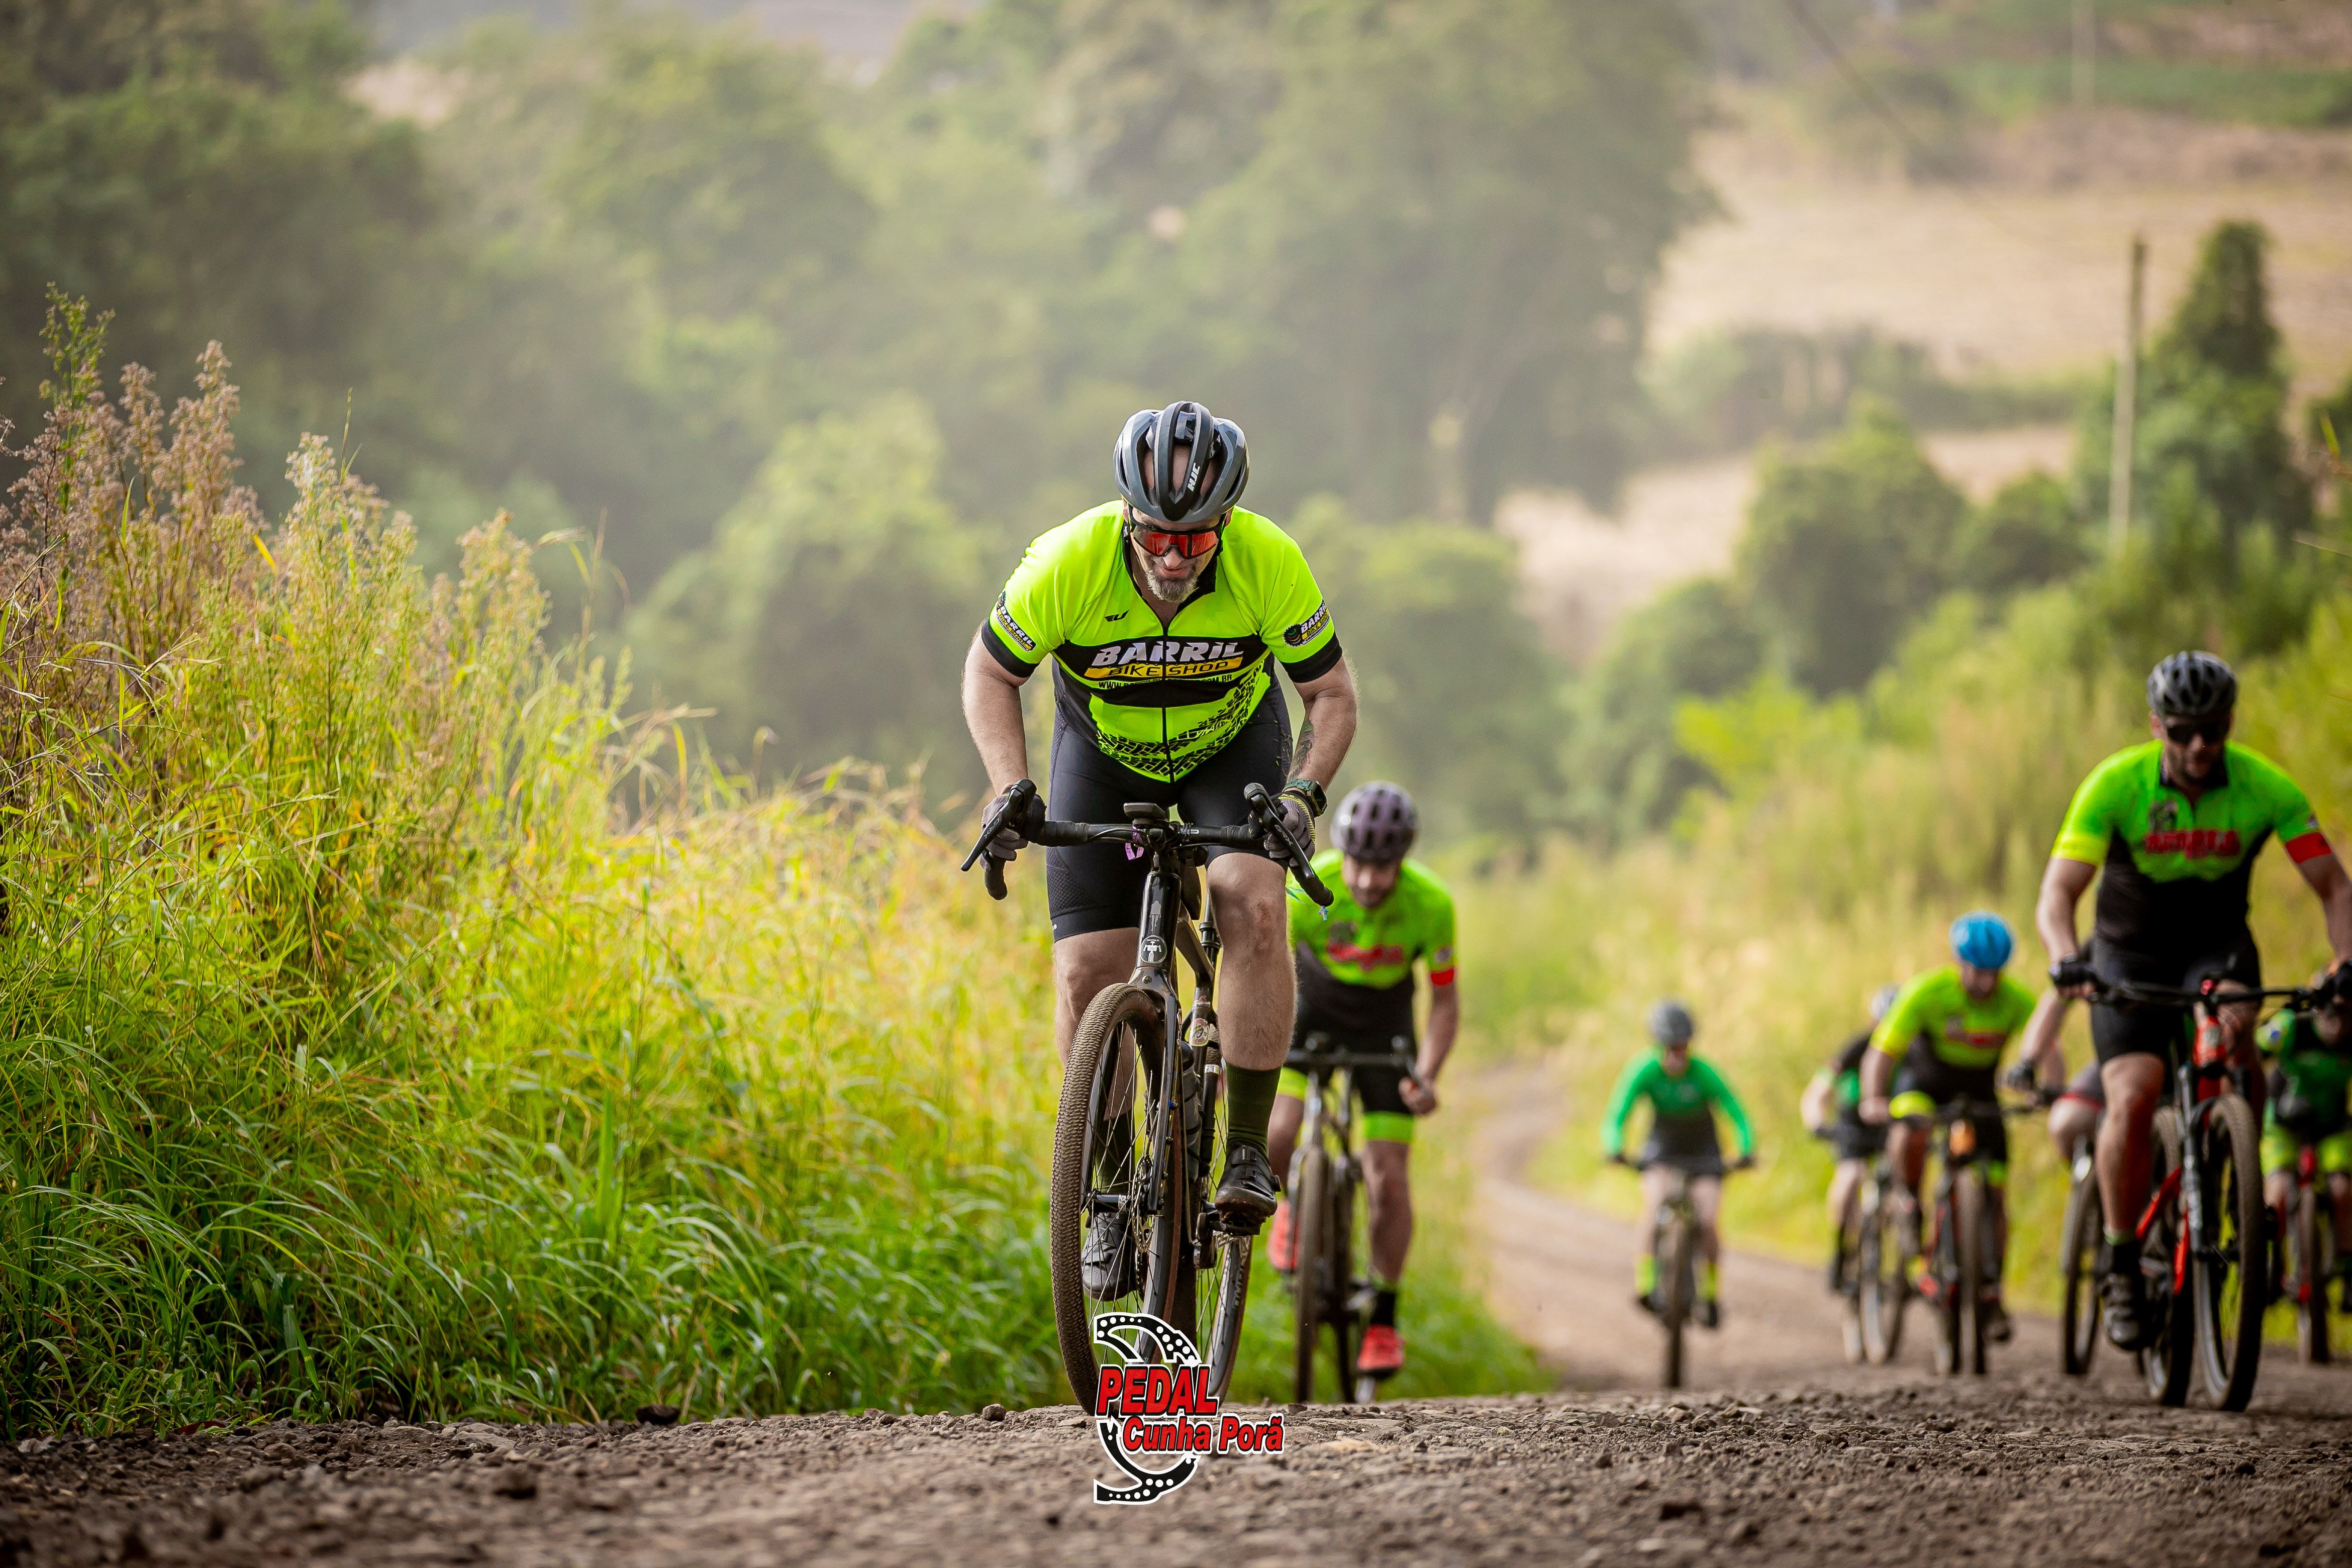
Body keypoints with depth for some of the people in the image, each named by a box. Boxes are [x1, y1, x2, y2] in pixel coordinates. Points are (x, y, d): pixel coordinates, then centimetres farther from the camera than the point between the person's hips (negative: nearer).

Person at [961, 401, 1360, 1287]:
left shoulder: (1270, 565, -31)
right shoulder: (1070, 564, -31)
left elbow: (1332, 695, -16)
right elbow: (989, 674, -13)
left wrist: (1303, 793, -32)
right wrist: (1011, 790, -26)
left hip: (1233, 747, -1)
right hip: (1105, 754, 1)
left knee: (1254, 906, -27)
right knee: (1089, 972, -10)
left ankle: (1248, 1152, -17)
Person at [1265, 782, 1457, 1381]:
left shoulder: (1431, 904, -27)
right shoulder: (1306, 890, -31)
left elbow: (1445, 1000, -15)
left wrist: (1426, 1076, -29)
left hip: (1384, 1025, 0)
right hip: (1310, 1010, 0)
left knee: (1389, 1182, -6)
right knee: (1273, 1137, -23)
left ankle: (1384, 1320, 12)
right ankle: (1294, 1201, 14)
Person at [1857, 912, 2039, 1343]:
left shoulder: (2018, 1000, -22)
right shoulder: (1926, 992, -28)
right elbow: (1883, 1052, -30)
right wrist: (1873, 1100, -48)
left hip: (1980, 1091, 2)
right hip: (1927, 1081, -2)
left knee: (1995, 1194, -5)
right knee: (1909, 1135, -35)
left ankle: (1992, 1294, 7)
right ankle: (1911, 1207, -7)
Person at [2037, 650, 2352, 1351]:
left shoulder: (2266, 788, -18)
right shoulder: (2115, 785, -22)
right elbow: (2056, 895, -28)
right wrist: (2067, 960, -48)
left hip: (2217, 944, 1)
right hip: (2130, 951, -1)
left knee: (2231, 1025, -33)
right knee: (2133, 1098, -21)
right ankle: (2122, 1267, -5)